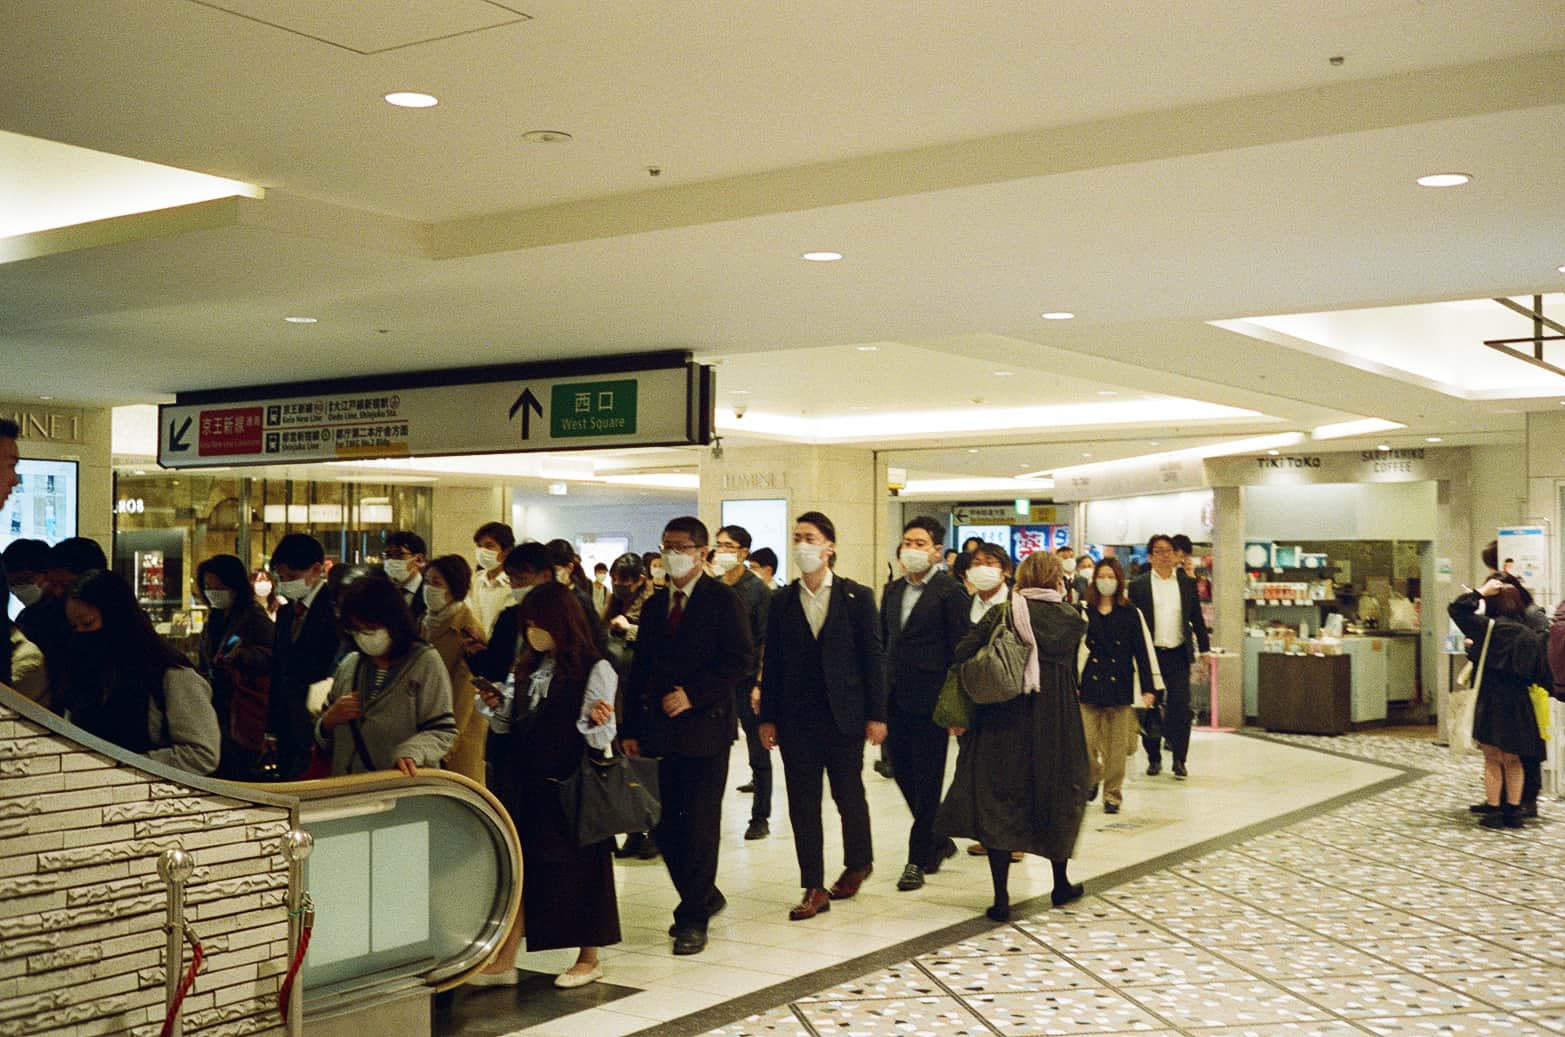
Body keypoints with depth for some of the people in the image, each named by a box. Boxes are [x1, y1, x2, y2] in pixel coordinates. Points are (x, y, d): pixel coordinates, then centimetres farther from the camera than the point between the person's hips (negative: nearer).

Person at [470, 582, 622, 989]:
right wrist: (499, 706, -2)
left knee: (579, 868, 4)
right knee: (519, 865, 6)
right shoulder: (528, 669, 10)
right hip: (528, 784, 6)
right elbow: (513, 726, 17)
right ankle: (505, 961, 11)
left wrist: (597, 721, -33)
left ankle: (588, 959, 19)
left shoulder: (594, 669, -9)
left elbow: (601, 739, -11)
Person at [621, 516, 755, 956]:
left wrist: (693, 694, -18)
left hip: (704, 727, -6)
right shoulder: (654, 606, 15)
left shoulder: (723, 601, -3)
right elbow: (640, 669, 15)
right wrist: (631, 729, 9)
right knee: (665, 824, 7)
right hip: (659, 730, 6)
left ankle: (694, 919, 7)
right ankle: (703, 897, 26)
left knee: (699, 824, -2)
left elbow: (741, 661, -10)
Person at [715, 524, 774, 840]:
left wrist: (760, 684, -13)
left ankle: (760, 817, 12)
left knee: (758, 751, 4)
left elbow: (766, 641, -8)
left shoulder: (758, 590, -6)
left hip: (747, 680, -4)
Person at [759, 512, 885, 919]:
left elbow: (872, 657, -2)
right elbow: (772, 661, 5)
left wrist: (876, 714, -6)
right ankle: (814, 889, 9)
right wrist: (767, 717, 2)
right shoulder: (782, 600, 5)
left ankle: (858, 862, 34)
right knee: (802, 803, 2)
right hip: (797, 717, 2)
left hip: (844, 715, -2)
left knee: (848, 794, 9)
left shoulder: (857, 596, -1)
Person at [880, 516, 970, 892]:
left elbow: (961, 649, -10)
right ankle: (938, 840, 30)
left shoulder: (950, 592, -7)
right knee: (903, 773, 11)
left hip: (929, 700, -7)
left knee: (927, 780, 1)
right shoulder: (892, 591, 13)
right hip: (895, 698, 7)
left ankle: (918, 859, 11)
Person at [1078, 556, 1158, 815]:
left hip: (1120, 685, 0)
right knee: (1087, 741, -4)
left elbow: (1142, 652, 3)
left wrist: (1148, 688, -2)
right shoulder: (1084, 612, 4)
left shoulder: (1130, 614, 4)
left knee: (1116, 745, 2)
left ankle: (1113, 794, 14)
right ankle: (1093, 779, 24)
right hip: (1090, 685, 0)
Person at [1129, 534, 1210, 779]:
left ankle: (1179, 759, 2)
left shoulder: (1187, 583, 8)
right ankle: (1154, 758, 17)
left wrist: (1204, 648, 10)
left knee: (1180, 708, -5)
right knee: (1150, 708, 5)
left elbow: (1197, 618, 13)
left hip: (1178, 655, 1)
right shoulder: (1138, 585, 2)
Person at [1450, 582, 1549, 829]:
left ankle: (1494, 811, 6)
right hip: (1519, 704, 5)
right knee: (1512, 761, 15)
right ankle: (1513, 811, 16)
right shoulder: (1530, 634, 3)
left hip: (1493, 703, -5)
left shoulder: (1491, 627, -13)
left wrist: (1481, 592, -2)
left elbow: (1456, 609, -12)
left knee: (1492, 760, 5)